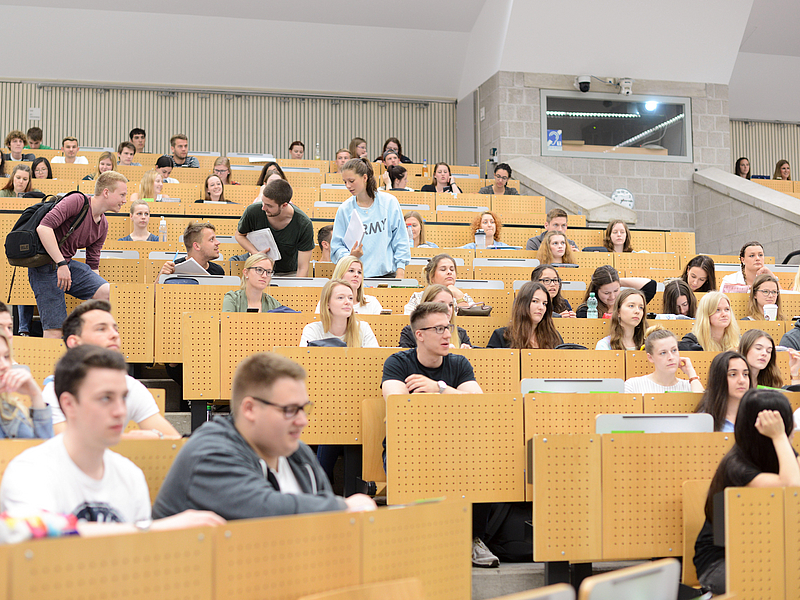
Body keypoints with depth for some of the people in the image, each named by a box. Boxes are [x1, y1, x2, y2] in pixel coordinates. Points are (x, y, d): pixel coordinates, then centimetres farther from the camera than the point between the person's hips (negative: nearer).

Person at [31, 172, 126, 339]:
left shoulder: (103, 226, 10)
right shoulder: (77, 201, -15)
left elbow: (93, 265, 17)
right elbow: (43, 227, -26)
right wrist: (61, 263, -27)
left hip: (68, 264, 7)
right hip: (45, 268, -7)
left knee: (109, 293, -14)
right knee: (55, 331, -14)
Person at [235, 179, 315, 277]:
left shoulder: (304, 225, -21)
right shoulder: (253, 212, -17)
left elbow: (303, 268, -15)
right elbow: (239, 235, 6)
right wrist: (256, 254, -11)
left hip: (290, 273, 0)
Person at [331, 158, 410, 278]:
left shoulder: (389, 202, 2)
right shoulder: (344, 209, 3)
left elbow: (400, 240, 4)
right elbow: (336, 245, 4)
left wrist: (400, 273, -2)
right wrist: (350, 256, -18)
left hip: (387, 273, 0)